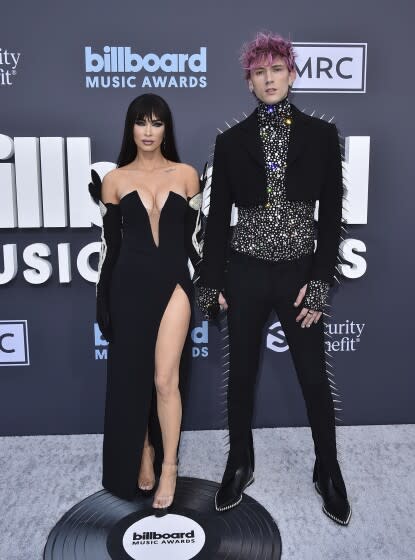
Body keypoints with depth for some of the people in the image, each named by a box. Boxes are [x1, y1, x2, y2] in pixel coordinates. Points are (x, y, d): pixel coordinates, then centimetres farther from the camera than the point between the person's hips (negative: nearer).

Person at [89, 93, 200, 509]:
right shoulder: (114, 180, 5)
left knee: (165, 379, -4)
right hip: (130, 284, 1)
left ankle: (168, 466, 17)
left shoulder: (186, 175, 5)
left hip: (173, 282, -1)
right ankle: (143, 454, 32)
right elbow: (110, 243, 5)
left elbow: (194, 236, 7)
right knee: (131, 376, 10)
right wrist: (102, 298, 4)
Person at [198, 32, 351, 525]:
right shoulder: (231, 141, 2)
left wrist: (319, 283, -7)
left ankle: (328, 471, 31)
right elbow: (218, 215, 3)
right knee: (241, 374, 11)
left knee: (314, 378, 8)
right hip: (246, 273, 1)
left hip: (299, 273, 0)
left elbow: (331, 214, -1)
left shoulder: (320, 134, 1)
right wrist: (211, 282, 2)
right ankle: (240, 464, 33)